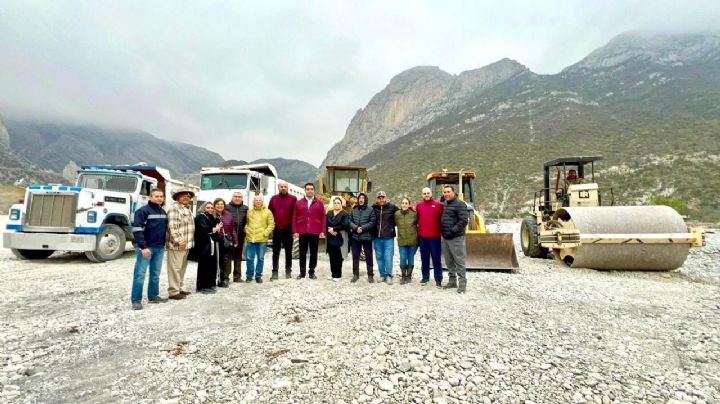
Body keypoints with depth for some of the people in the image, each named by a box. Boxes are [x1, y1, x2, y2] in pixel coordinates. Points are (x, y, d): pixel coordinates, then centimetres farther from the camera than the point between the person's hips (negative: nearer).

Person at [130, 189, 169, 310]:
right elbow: (137, 230, -18)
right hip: (145, 247, -7)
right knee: (140, 274, -2)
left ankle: (153, 296, 22)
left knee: (155, 274, 13)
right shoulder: (143, 211, -10)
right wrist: (143, 247, -22)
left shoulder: (163, 212, 14)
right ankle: (136, 300, 5)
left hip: (160, 248, 7)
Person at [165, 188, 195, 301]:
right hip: (177, 244, -9)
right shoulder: (174, 208, -11)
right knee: (175, 268, -5)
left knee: (182, 267, 15)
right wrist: (178, 241, -22)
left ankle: (178, 288, 25)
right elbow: (172, 226, -19)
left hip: (186, 244, 9)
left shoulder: (187, 208, 17)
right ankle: (173, 292, 1)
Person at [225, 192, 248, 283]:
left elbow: (248, 221, 13)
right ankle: (225, 276, 6)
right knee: (228, 257, -1)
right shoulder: (227, 207, -1)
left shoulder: (245, 208, 8)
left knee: (238, 257, 12)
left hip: (240, 236, 4)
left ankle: (237, 276, 21)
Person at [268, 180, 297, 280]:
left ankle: (288, 271, 18)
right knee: (275, 251, 5)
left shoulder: (293, 199, 0)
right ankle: (275, 272, 11)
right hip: (276, 229, 2)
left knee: (288, 251, 9)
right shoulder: (273, 198, 8)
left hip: (288, 230, -2)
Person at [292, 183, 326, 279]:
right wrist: (295, 231, -3)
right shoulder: (298, 203, 8)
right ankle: (302, 272, 16)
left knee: (313, 253, 6)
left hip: (315, 232, -1)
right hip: (302, 232, 1)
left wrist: (322, 231, -4)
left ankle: (312, 272, 15)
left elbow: (323, 218, 2)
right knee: (302, 253, 7)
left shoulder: (319, 203, 6)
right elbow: (294, 218, 5)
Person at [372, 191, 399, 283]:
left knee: (388, 257, -2)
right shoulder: (373, 208, 2)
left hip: (389, 237, -3)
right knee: (379, 257, 10)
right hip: (377, 237, 3)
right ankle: (382, 275, 22)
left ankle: (389, 275, 12)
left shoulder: (392, 207, -4)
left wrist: (392, 225, -3)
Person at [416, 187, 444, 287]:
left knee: (436, 258, 3)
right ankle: (425, 277, 23)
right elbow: (416, 218, 10)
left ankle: (438, 279, 13)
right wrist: (417, 231, 7)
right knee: (424, 258, 12)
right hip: (422, 236, 3)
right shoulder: (418, 204, 5)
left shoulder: (438, 204, -4)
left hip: (435, 236, -3)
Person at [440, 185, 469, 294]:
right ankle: (452, 281, 25)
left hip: (456, 238, -8)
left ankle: (462, 283, 3)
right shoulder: (444, 205, 15)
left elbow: (463, 221, -19)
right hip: (445, 238, 8)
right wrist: (443, 230, 14)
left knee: (459, 261, -4)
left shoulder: (460, 204, -10)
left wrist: (452, 230, -20)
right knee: (449, 261, 14)